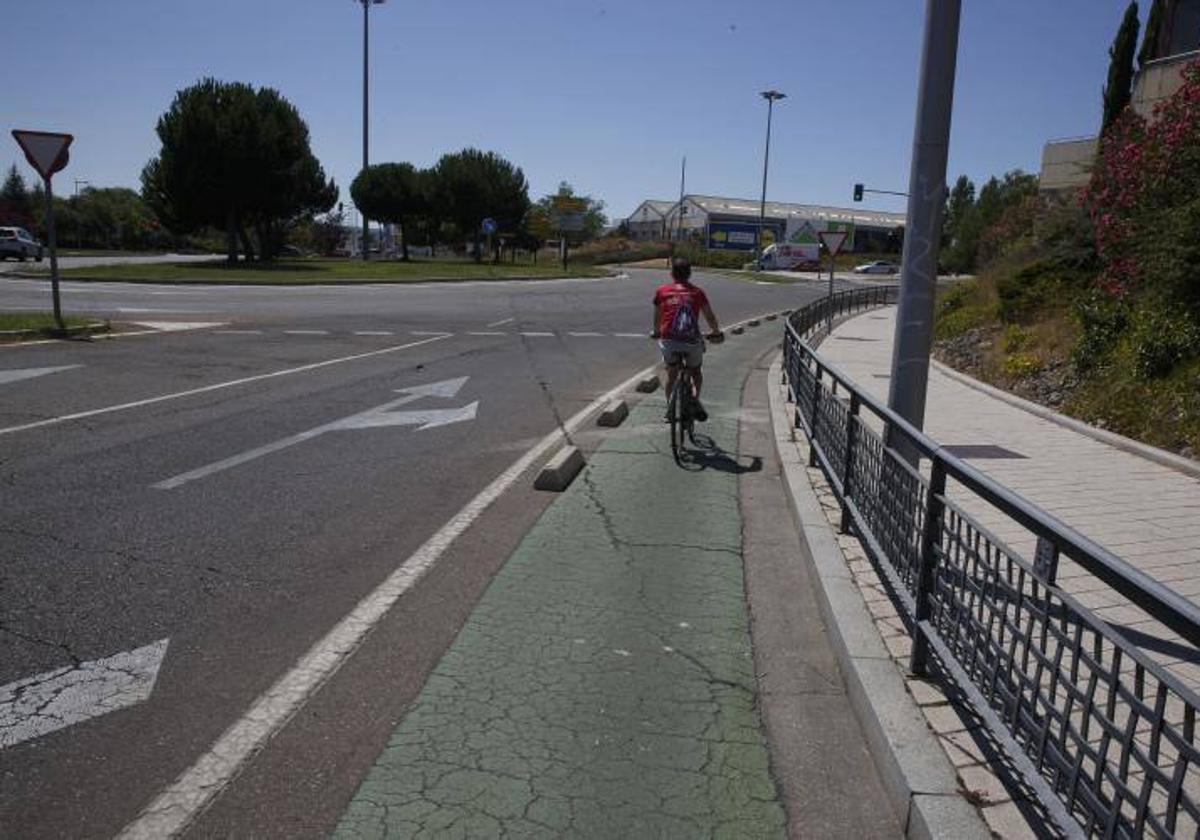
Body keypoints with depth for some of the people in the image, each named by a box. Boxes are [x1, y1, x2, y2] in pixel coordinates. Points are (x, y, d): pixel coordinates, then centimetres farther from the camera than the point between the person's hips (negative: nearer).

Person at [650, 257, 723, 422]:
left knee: (672, 375, 20)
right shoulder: (697, 292, 7)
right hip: (692, 340, 0)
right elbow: (710, 316, 10)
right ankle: (695, 398, 4)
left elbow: (657, 317, 19)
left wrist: (656, 332, 37)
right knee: (695, 371, 24)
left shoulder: (661, 291, 8)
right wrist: (716, 333, 27)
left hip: (669, 340, 0)